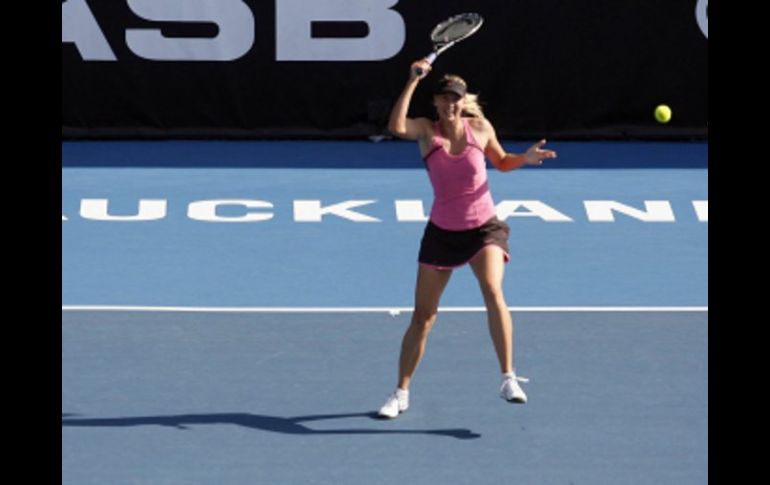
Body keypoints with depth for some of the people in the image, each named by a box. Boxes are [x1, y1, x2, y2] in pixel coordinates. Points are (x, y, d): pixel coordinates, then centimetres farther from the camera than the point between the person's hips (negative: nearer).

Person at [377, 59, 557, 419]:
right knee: (422, 317, 4)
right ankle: (401, 394, 18)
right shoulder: (426, 131, -7)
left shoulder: (480, 128, -3)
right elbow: (396, 127, -29)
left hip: (484, 227, 0)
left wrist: (525, 159, -5)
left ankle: (508, 379, -25)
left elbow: (501, 162, 15)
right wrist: (413, 81, -31)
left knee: (492, 289, -28)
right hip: (442, 231, 0)